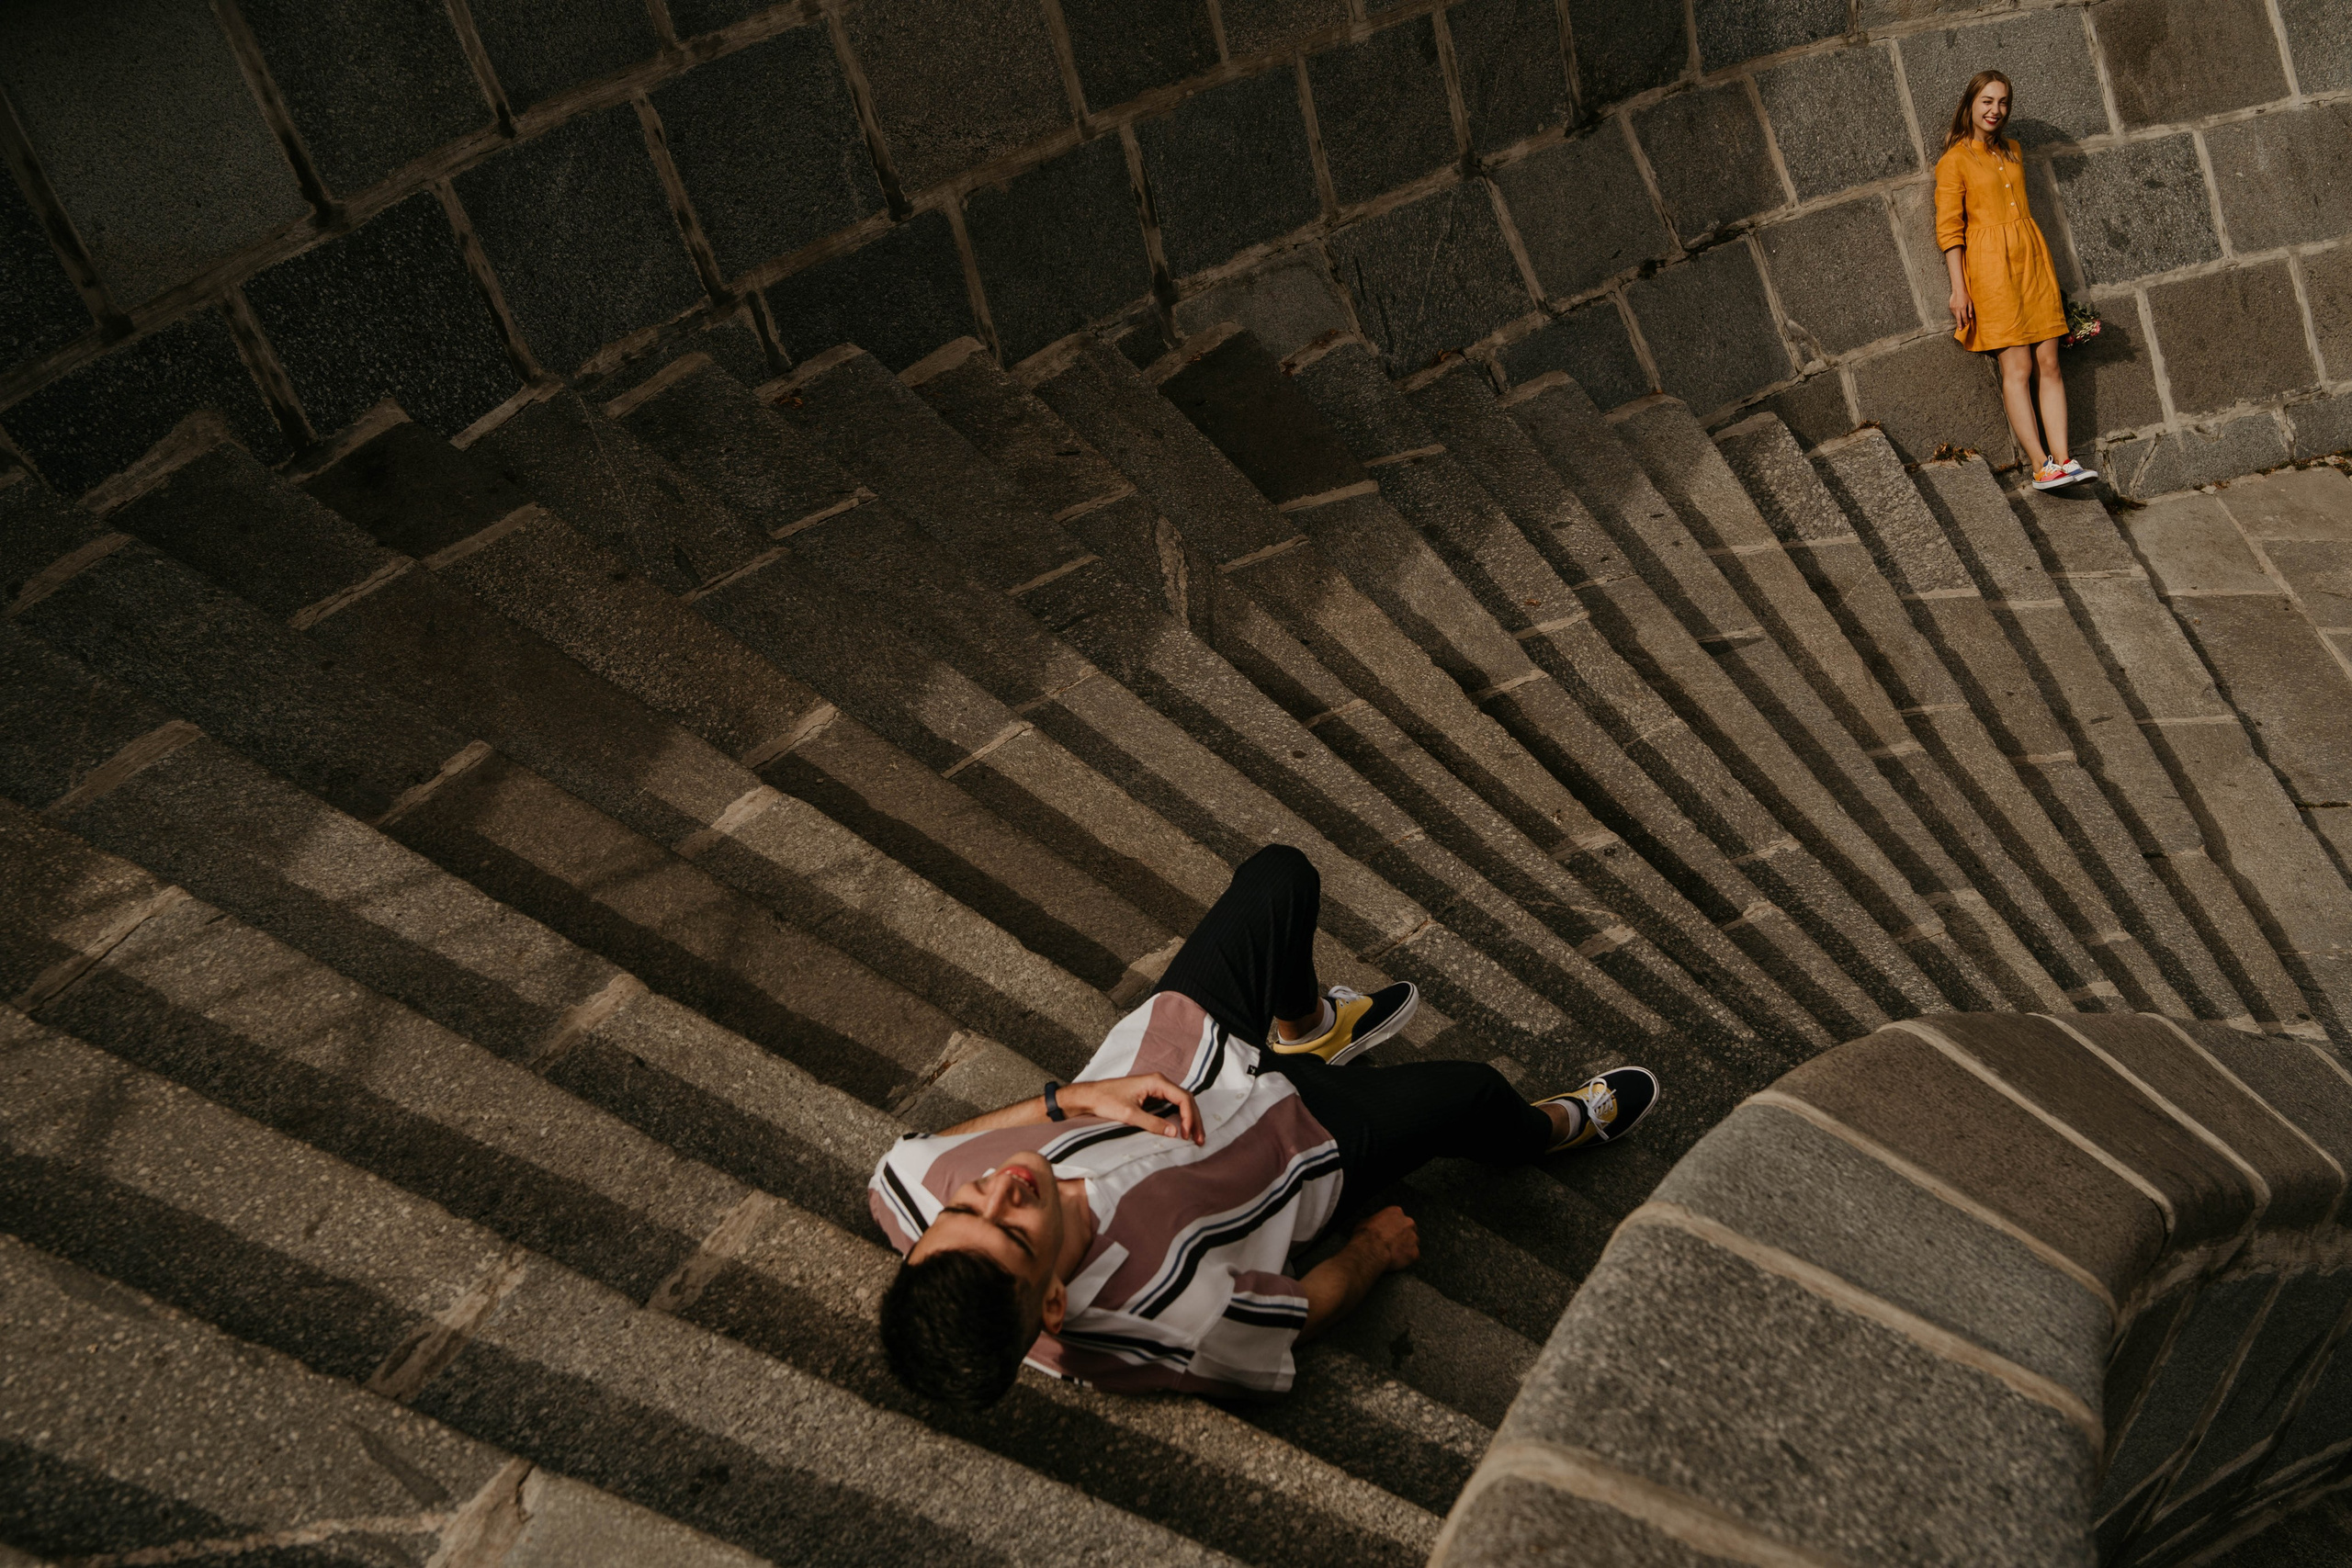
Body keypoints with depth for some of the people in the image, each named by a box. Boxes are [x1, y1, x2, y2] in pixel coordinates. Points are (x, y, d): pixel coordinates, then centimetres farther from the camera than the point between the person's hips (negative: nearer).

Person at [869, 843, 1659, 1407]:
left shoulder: (918, 1190, -36)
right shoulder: (1163, 1318, -41)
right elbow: (1299, 1312, -20)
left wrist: (1071, 1096, -26)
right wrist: (1376, 1249, 0)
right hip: (1296, 1127, -4)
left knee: (1282, 875, 9)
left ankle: (1307, 1027, 45)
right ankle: (1555, 1126, 44)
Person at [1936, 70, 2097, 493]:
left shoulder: (2013, 152, 17)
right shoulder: (1954, 161, -2)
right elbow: (1949, 228, -6)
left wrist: (2044, 267, 20)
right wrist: (1959, 288, -12)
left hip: (2032, 257, 6)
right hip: (1991, 265, -6)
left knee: (2048, 363, 0)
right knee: (2017, 368, -8)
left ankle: (2062, 457, -1)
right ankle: (2041, 466, -8)